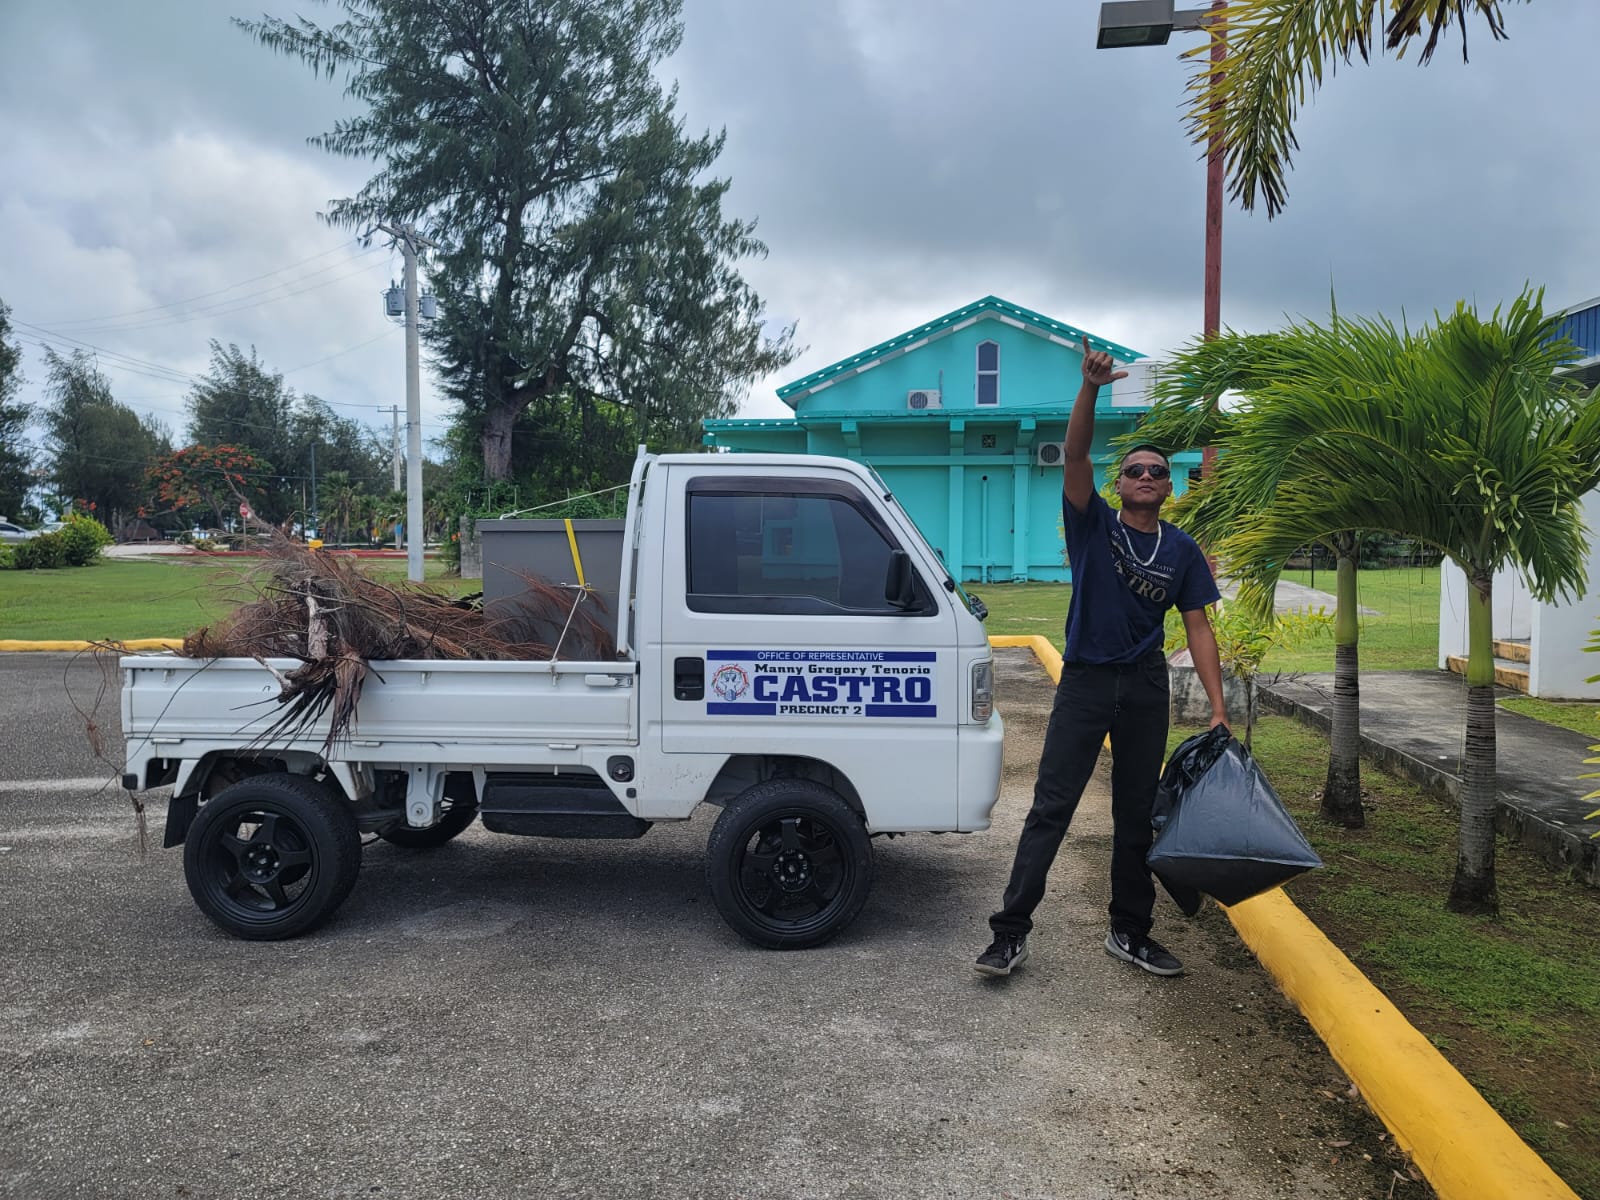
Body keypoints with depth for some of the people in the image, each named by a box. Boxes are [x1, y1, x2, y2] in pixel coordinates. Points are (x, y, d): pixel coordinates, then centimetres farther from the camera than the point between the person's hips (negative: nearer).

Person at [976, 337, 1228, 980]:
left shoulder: (1182, 551, 6)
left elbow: (1197, 628, 5)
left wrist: (1218, 708, -3)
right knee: (1051, 807, -6)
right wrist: (1090, 388, -31)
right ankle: (1011, 931, -4)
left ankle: (1130, 933, 24)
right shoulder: (1094, 525, 0)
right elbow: (1074, 456, -16)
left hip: (1145, 689, 3)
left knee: (1136, 816, 11)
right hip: (1085, 683, -3)